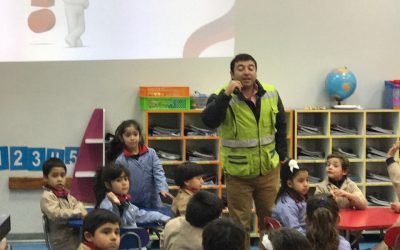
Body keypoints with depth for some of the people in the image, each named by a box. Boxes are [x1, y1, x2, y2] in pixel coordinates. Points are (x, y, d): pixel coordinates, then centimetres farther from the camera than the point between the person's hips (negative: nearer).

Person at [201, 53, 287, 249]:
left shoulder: (271, 94, -1)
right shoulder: (223, 97, -11)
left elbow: (281, 125, 11)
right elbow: (209, 121, -29)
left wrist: (281, 154, 7)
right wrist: (227, 94, -31)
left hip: (268, 169, 3)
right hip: (237, 172, -3)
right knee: (240, 223, 7)